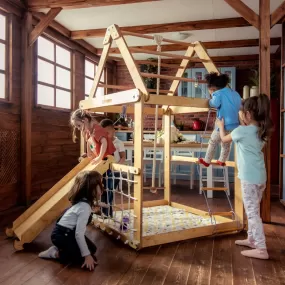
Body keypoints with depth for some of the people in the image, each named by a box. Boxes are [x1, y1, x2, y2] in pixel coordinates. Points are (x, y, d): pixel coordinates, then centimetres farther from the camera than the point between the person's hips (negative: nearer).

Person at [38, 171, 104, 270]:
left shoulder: (83, 202, 0)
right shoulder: (85, 207, -27)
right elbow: (79, 234, -28)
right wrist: (86, 255, -22)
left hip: (68, 233, 9)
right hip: (61, 235, -9)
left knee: (92, 249, 14)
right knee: (90, 260, -9)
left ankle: (61, 249, 12)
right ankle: (56, 253, -3)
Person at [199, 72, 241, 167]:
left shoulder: (218, 94, -9)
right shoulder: (235, 93, 13)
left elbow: (214, 103, -28)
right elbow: (240, 106, 15)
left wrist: (211, 101, -6)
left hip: (223, 125, -7)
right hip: (235, 125, 7)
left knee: (212, 143, 14)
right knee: (226, 144, 25)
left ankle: (206, 161, 26)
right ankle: (222, 161, 38)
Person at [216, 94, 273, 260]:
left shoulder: (242, 131, -12)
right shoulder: (261, 131, 10)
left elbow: (224, 139, 8)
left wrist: (221, 126, 24)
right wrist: (244, 125, 26)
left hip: (250, 177, -9)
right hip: (260, 176, 9)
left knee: (252, 212, -4)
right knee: (253, 210, 19)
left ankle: (261, 249, -1)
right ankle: (252, 239, 31)